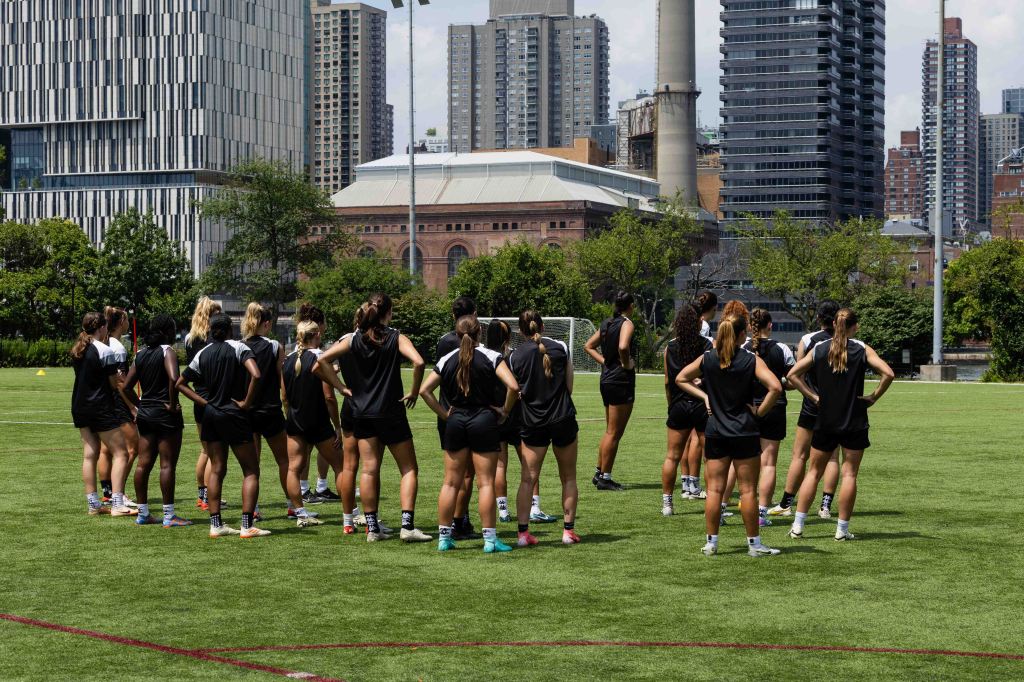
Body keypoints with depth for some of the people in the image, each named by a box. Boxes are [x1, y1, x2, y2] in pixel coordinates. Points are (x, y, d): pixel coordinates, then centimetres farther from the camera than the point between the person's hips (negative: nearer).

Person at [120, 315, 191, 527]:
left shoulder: (141, 353, 10)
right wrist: (172, 404, -18)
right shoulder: (167, 351, -11)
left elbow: (126, 386, 10)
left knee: (144, 463, 10)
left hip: (145, 414, 7)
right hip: (166, 414, -7)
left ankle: (142, 513, 16)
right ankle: (169, 515, -1)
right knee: (167, 465, -3)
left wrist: (139, 405, 15)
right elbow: (173, 378, -29)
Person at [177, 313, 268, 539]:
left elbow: (180, 383, 8)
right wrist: (246, 402, -14)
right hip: (234, 415, -5)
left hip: (211, 414, 5)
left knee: (216, 470, 12)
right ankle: (247, 526, -6)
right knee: (251, 470, 2)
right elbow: (256, 375, -25)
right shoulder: (238, 347, -9)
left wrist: (205, 403, 5)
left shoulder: (203, 353, 5)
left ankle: (216, 524, 10)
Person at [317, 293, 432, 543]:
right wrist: (414, 392, -10)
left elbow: (323, 359, -1)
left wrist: (342, 388, 2)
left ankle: (372, 528, 7)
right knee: (409, 469, 5)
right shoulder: (396, 338, -7)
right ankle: (407, 525, -5)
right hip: (391, 412, -4)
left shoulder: (355, 339, 3)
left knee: (369, 470, 7)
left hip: (362, 413, 4)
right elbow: (418, 362, -23)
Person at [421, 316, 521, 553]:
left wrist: (444, 414, 7)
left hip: (455, 420, 3)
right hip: (484, 420, -3)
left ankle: (444, 537, 12)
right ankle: (490, 539, 0)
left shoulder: (447, 360, 4)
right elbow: (513, 386, -15)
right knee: (486, 482, 0)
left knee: (450, 482, 9)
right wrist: (505, 410, 0)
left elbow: (424, 390, 2)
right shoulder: (491, 357, -5)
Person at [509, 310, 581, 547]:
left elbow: (515, 392, 0)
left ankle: (523, 532, -4)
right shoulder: (561, 348, -1)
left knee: (527, 479, 3)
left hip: (533, 423, 0)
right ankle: (568, 530, 12)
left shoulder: (515, 356, -2)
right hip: (563, 419, 0)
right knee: (568, 477, 12)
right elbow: (569, 387, 4)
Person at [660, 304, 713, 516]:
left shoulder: (670, 348, 3)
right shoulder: (707, 345, -7)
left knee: (672, 456, 10)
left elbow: (667, 382, 8)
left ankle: (666, 503, 13)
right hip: (703, 405, -3)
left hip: (678, 406, 3)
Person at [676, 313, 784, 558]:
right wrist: (759, 412, -8)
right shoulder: (751, 360, -9)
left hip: (715, 434, 3)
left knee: (714, 489, 7)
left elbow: (681, 379, 11)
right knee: (748, 489, 4)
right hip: (745, 433, -3)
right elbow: (775, 387, -19)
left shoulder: (707, 359, 0)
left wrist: (704, 396, 8)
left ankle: (711, 542, 9)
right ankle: (754, 544, 9)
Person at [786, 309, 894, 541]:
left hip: (825, 421, 2)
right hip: (854, 422, -2)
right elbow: (888, 373, -15)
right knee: (849, 474, 4)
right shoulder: (863, 349, -5)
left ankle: (797, 525, 6)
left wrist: (813, 396, 2)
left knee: (814, 471, 11)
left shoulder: (819, 348, 2)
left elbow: (793, 374, -2)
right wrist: (873, 397, -4)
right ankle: (842, 529, 4)